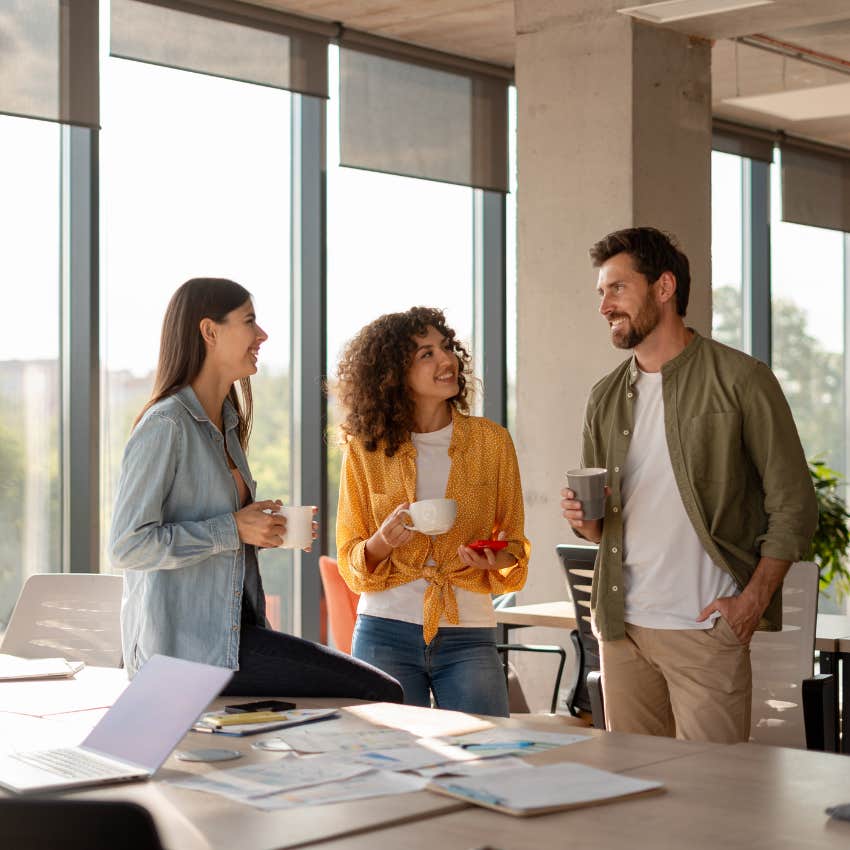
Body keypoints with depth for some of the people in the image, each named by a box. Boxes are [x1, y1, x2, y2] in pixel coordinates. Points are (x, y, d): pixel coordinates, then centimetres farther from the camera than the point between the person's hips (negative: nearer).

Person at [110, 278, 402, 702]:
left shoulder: (225, 424, 17)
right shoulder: (166, 425, -12)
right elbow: (127, 545, -18)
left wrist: (266, 531, 8)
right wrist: (233, 529, -16)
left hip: (232, 630, 9)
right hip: (185, 644, -9)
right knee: (381, 695, -15)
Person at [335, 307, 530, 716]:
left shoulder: (492, 441, 3)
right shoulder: (365, 450, 2)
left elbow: (514, 544, 8)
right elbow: (350, 559, 5)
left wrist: (498, 559, -14)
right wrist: (383, 542, -16)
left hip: (468, 636, 1)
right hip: (385, 634, 0)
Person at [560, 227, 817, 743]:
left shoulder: (740, 380, -3)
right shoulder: (606, 398, 14)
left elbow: (793, 505, -4)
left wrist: (754, 599, -13)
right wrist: (586, 519, -2)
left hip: (707, 626, -5)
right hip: (622, 626, 5)